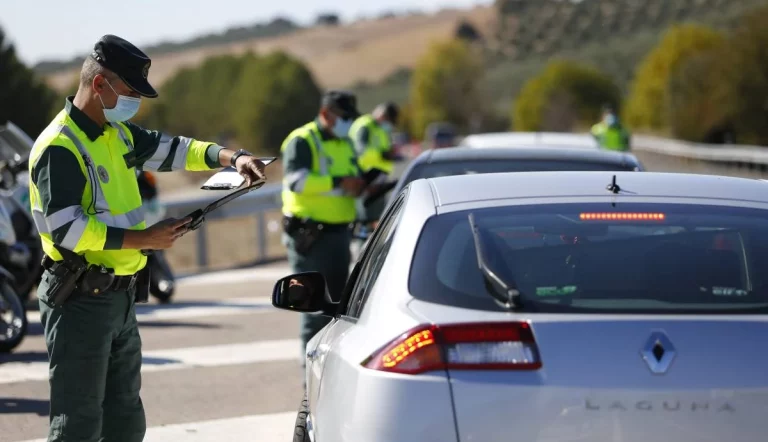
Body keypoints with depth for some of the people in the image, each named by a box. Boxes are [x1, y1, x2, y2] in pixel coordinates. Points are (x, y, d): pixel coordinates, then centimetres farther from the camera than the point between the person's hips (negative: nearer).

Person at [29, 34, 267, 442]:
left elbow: (171, 150, 20)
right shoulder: (59, 148, -18)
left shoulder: (117, 133, 11)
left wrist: (230, 157, 3)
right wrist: (144, 239, -23)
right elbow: (67, 230, -25)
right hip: (80, 302, -10)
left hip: (120, 298, 10)